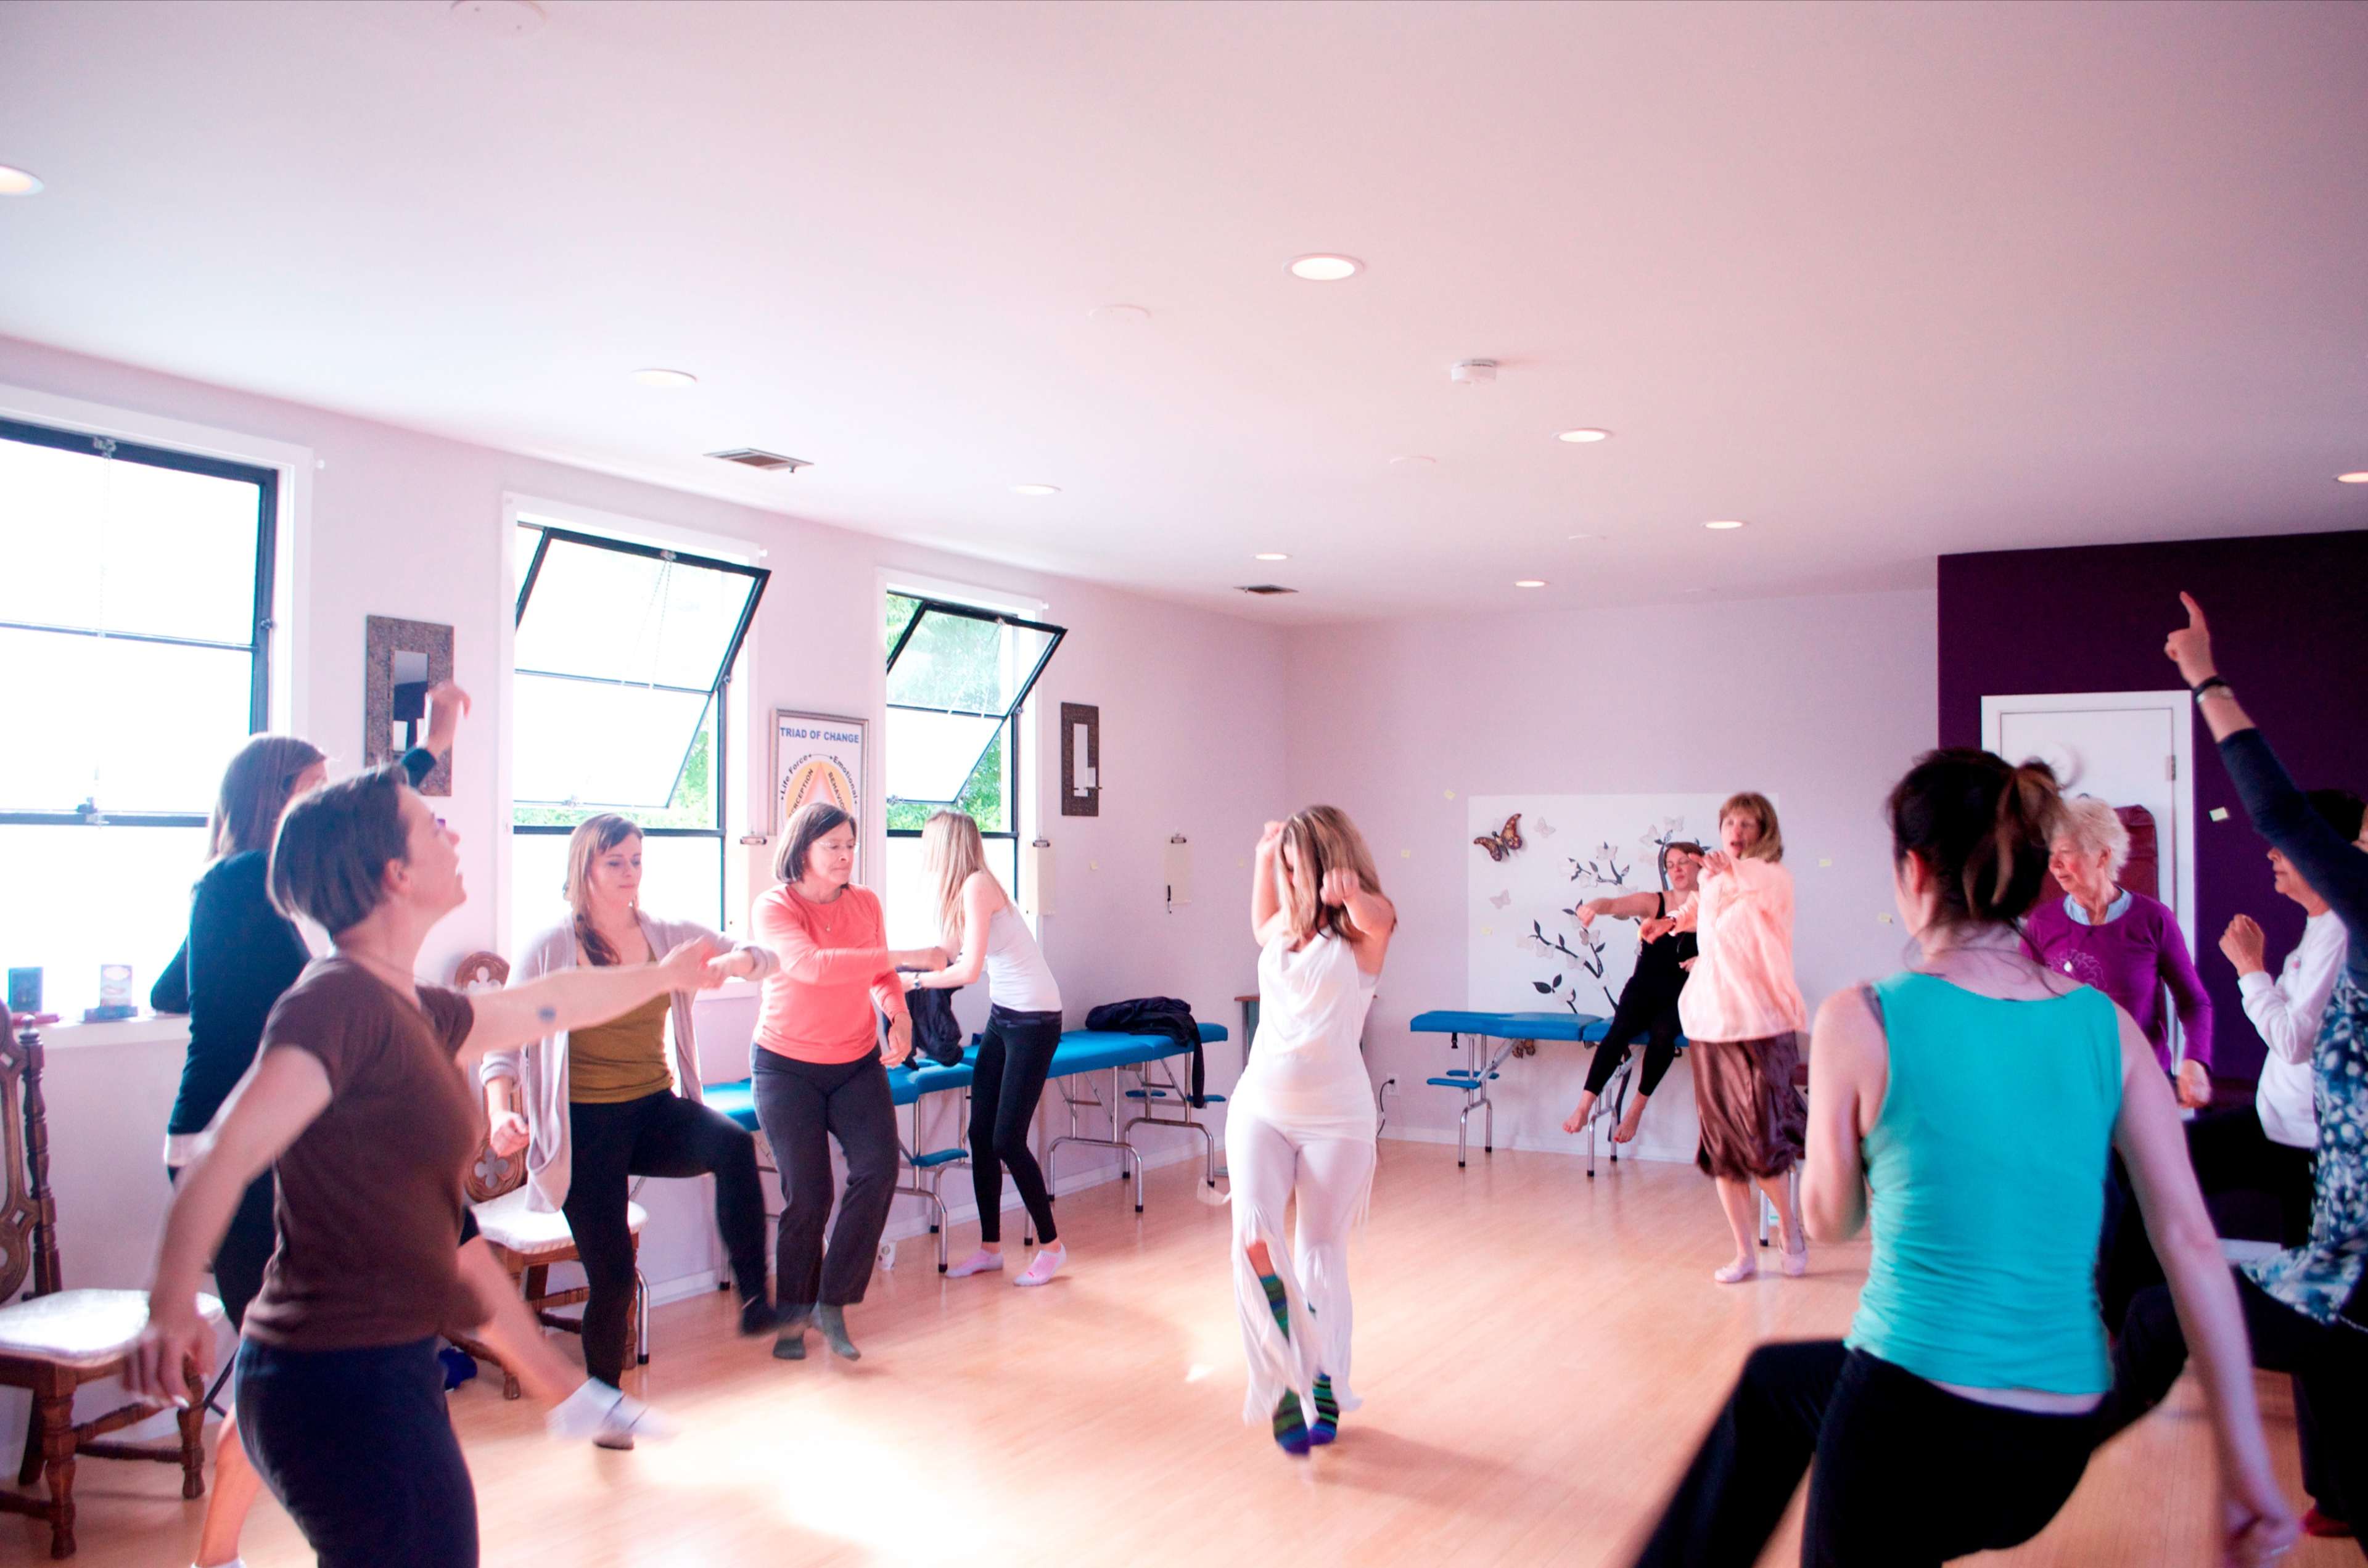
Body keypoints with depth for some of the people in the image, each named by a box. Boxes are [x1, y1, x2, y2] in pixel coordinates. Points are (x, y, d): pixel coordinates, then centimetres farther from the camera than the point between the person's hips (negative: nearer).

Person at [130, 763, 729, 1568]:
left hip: (378, 1368, 9)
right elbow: (229, 1154, -29)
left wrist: (662, 974, 41)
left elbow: (547, 1003, 27)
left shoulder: (416, 1011, 10)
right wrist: (172, 1310, -42)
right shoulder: (339, 999, -17)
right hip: (347, 1377, -9)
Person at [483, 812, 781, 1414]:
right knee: (612, 1276, -1)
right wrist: (501, 1110, -22)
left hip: (657, 1110, 3)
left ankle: (754, 1299, -26)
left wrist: (732, 961, -23)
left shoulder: (670, 937, 5)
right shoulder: (552, 948, -4)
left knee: (734, 1144, -31)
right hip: (587, 1125, -3)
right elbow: (506, 1041, -3)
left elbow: (764, 958, 1)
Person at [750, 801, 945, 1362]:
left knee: (878, 1167, -16)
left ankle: (833, 1304, -3)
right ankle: (792, 1316, 18)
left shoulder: (866, 903, 0)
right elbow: (812, 964, -32)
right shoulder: (775, 908, -13)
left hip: (857, 1063, 3)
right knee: (807, 1194, -4)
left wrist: (900, 1016, -6)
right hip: (787, 1067, -3)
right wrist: (905, 957, -35)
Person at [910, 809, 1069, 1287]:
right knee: (981, 1134, 7)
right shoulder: (962, 890, 8)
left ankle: (1051, 1245, 11)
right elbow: (950, 956, 5)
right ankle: (990, 1247, 18)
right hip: (1002, 1016, 9)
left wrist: (917, 979, -11)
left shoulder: (977, 886, -19)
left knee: (1007, 1140, -5)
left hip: (1034, 1020, -9)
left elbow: (969, 968, -23)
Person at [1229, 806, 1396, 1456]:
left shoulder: (1364, 930, -4)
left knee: (1321, 1255, 7)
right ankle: (1283, 1384, -8)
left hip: (1335, 1117, -4)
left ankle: (1325, 1387, 24)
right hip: (1261, 1107, 4)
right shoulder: (1284, 927, 13)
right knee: (1254, 1239, -17)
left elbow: (1377, 916, -30)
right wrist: (1264, 856, 32)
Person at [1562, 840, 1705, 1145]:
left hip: (1681, 997, -1)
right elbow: (1614, 904, -13)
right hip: (1643, 990, 1)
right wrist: (1593, 907, -37)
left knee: (1662, 1032, -33)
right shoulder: (1652, 903, 4)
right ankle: (1584, 1107, -33)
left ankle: (1636, 1108, -18)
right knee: (1620, 1030, -29)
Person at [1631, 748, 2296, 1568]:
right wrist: (2246, 1468, 0)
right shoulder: (2110, 1027, -1)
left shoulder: (1862, 1021, -13)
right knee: (1770, 1378, 30)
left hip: (1914, 1431, -5)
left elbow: (1831, 1220, 0)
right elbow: (2191, 1243, -4)